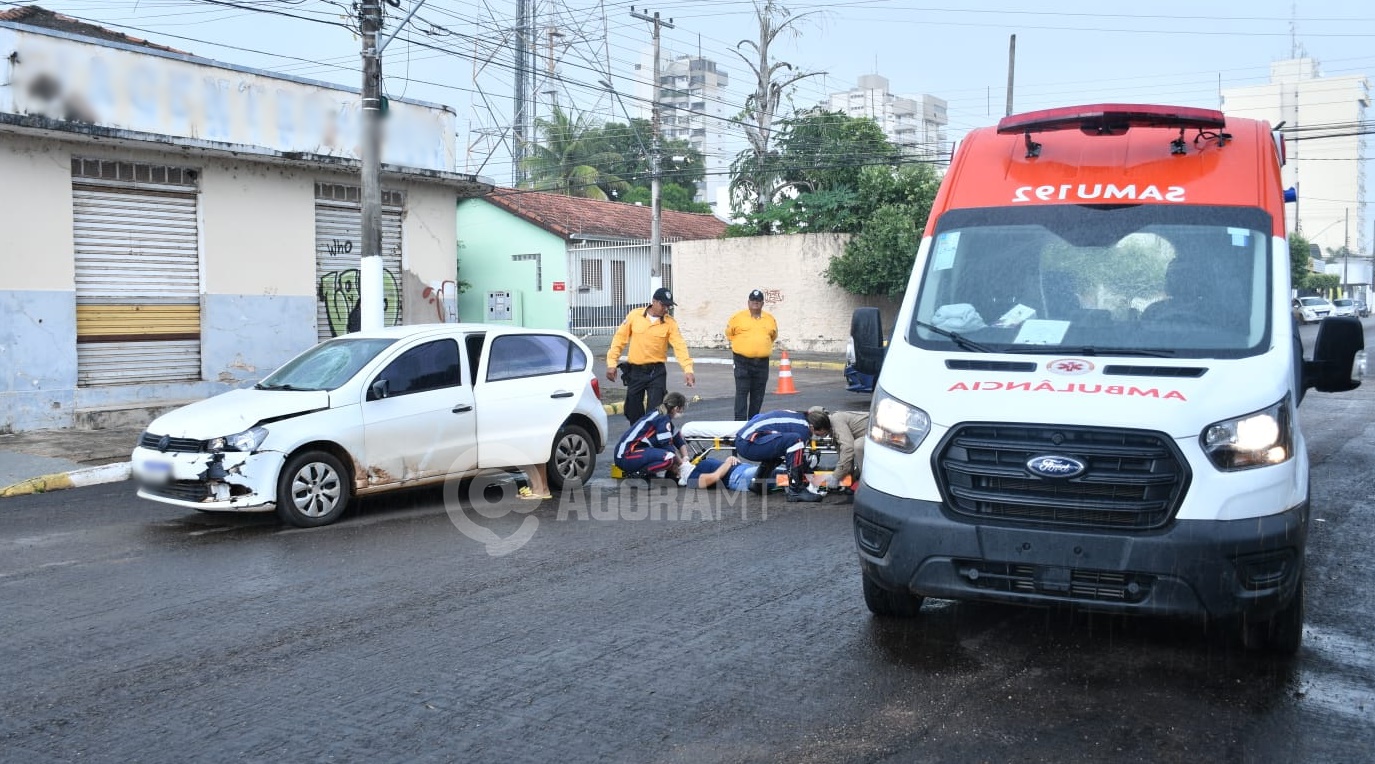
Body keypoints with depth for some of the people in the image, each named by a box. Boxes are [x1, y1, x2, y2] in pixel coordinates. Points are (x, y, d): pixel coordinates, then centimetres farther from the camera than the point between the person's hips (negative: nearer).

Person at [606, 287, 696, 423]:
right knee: (633, 411, 10)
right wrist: (612, 363, -5)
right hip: (635, 371, 1)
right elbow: (620, 338, 1)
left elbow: (680, 346, -14)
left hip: (656, 372, -1)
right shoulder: (635, 316, -4)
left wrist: (688, 369, -28)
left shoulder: (670, 323, -5)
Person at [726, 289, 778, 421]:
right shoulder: (738, 317, 0)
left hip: (762, 363, 3)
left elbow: (773, 336, 23)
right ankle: (740, 421, -7)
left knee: (758, 394, 7)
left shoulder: (770, 319, 9)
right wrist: (740, 344, 11)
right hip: (742, 361, -3)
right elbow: (729, 333, 10)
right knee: (742, 392, -6)